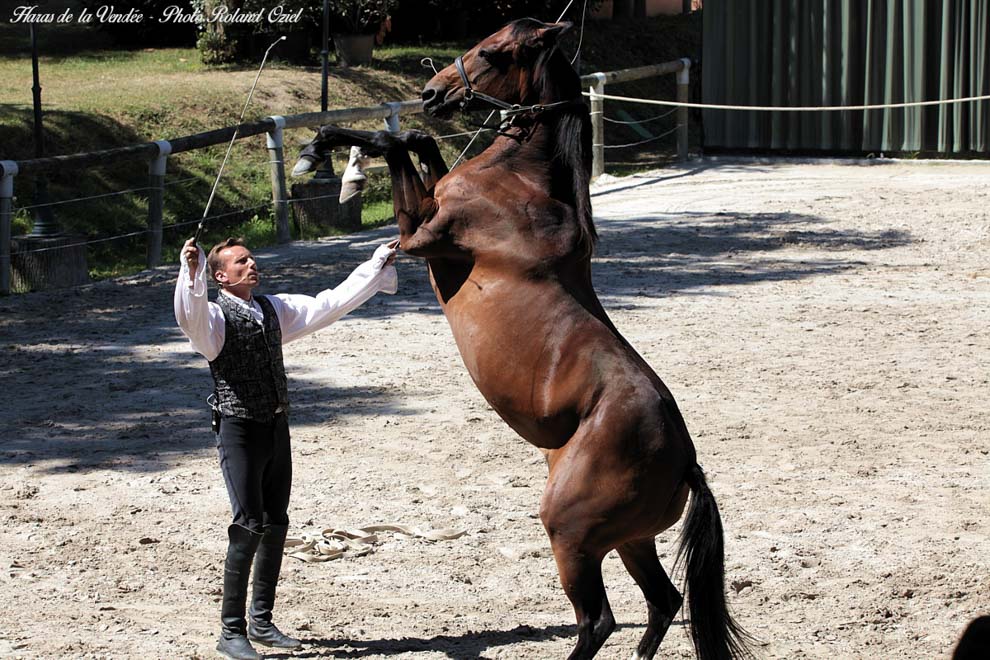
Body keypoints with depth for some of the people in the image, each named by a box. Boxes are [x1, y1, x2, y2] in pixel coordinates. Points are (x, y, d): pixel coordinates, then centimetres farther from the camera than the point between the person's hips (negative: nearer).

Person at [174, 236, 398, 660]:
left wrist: (378, 265, 21)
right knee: (249, 526, -12)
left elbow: (332, 304, 20)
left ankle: (261, 623, 23)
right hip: (239, 429, -7)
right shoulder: (215, 317, -6)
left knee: (276, 525, 10)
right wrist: (191, 271, -47)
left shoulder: (274, 310, 15)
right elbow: (190, 316, -30)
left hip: (276, 428, 7)